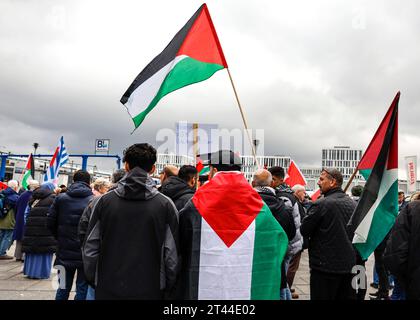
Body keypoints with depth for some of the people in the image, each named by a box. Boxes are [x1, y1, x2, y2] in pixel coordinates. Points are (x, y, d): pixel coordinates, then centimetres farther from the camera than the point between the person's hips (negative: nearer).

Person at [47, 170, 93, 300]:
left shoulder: (60, 198, 0)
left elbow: (51, 222, 0)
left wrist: (60, 238, 15)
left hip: (65, 250, 3)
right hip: (85, 252, -3)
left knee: (64, 287, 16)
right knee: (82, 288, 7)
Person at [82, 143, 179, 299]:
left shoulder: (105, 201, -5)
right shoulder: (165, 204, -9)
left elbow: (90, 249, -1)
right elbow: (172, 255, -8)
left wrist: (93, 280, 13)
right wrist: (168, 290, 5)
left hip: (108, 288, 1)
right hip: (150, 290, -1)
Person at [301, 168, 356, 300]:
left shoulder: (321, 204, -17)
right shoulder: (352, 204, 5)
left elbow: (304, 231, -10)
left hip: (325, 266, -6)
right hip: (349, 264, 7)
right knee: (346, 296, 16)